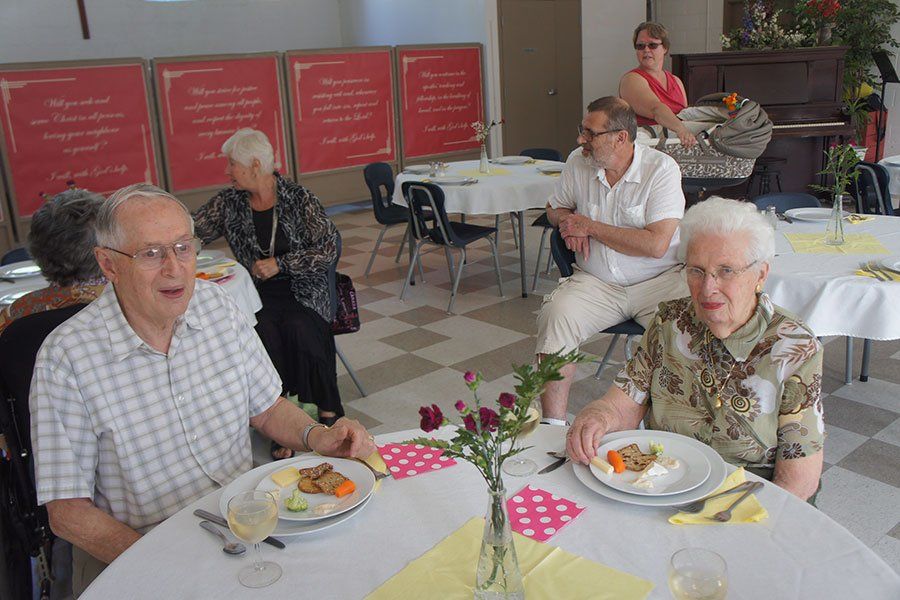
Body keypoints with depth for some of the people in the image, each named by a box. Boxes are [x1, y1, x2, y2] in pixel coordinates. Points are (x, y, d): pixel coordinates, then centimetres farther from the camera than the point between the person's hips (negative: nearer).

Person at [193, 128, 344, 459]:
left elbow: (329, 249, -5)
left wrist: (280, 264, -11)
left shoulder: (298, 198, -3)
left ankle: (328, 410, -14)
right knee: (264, 334, -30)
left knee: (300, 331, -33)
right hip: (256, 295, 2)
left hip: (302, 292, -2)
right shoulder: (227, 202, 7)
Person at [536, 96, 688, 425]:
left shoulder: (661, 169, -10)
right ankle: (552, 424, -20)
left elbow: (656, 244, -19)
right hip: (596, 283, 3)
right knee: (555, 313, -25)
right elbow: (555, 209, 23)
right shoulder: (577, 162, 4)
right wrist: (568, 222, -3)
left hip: (658, 281, -2)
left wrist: (590, 226, -12)